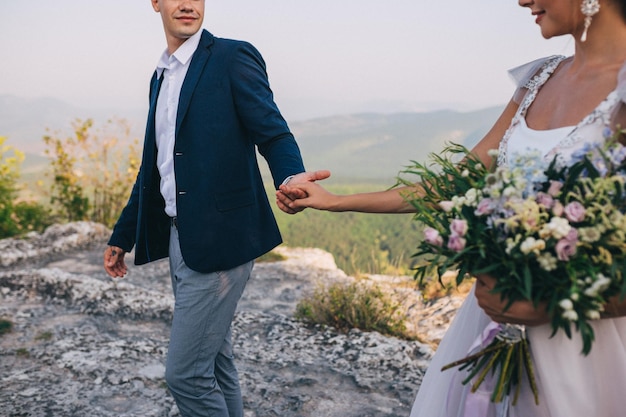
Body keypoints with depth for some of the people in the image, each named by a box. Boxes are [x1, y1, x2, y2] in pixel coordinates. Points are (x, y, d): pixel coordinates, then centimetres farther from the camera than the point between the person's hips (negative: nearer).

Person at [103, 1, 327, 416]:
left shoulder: (233, 57, -7)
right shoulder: (161, 75, 16)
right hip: (180, 240, 8)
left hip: (219, 240, -8)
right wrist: (122, 237, 23)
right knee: (215, 360, 19)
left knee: (185, 372, -2)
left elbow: (273, 132, -15)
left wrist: (291, 176, -38)